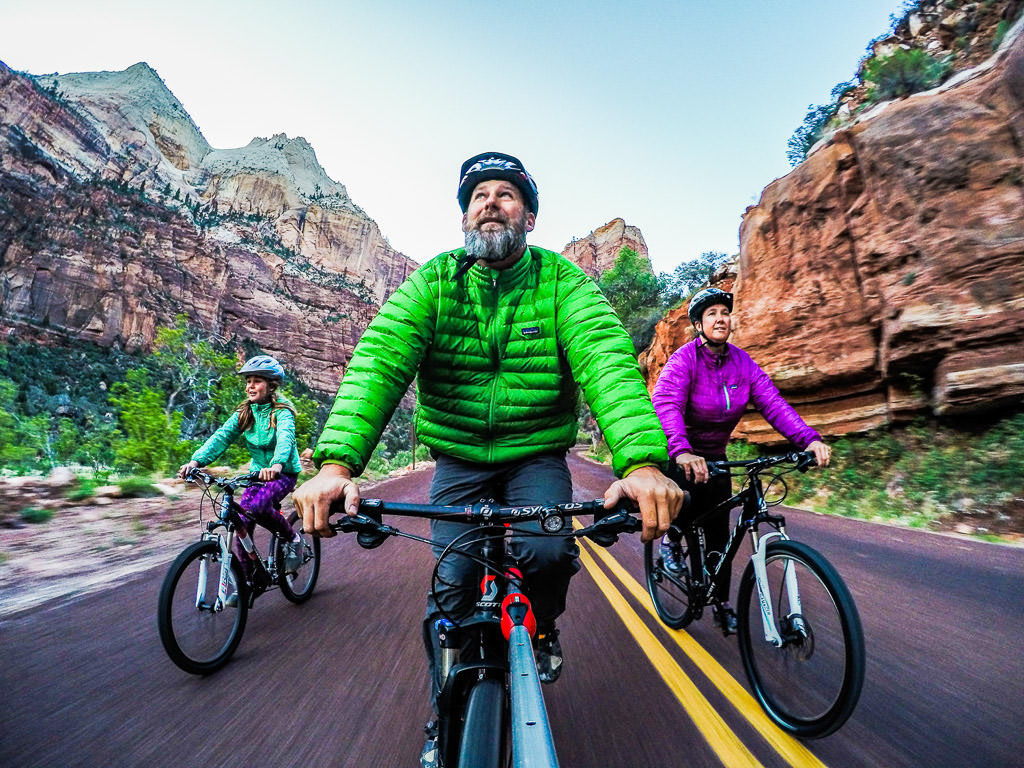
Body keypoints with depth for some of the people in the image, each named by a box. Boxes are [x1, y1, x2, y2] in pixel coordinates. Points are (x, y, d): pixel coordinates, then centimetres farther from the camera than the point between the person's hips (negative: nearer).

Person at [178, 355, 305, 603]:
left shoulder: (282, 411, -17)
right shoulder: (244, 412, 1)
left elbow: (285, 438, -35)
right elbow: (222, 436, -10)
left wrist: (276, 464, -55)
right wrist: (196, 460, -26)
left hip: (284, 472, -6)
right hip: (258, 472, 6)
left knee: (258, 506, -31)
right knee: (242, 522, -4)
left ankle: (293, 538, -5)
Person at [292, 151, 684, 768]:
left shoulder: (563, 281, -8)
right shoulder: (434, 281, -6)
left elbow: (608, 362, -25)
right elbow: (377, 363, -21)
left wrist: (642, 461, -43)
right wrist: (337, 463, -37)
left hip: (538, 455, 0)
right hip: (458, 459, 1)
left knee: (547, 552, -23)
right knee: (452, 588, -1)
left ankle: (541, 627, 16)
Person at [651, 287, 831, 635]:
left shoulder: (742, 362, -5)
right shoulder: (684, 359, -22)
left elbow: (772, 403, -14)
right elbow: (665, 404, -38)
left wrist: (809, 439, -30)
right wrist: (681, 451, -54)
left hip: (714, 455, 4)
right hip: (678, 454, -4)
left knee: (718, 531, 7)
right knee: (687, 502, -26)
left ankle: (722, 602, 26)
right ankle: (671, 540, 11)